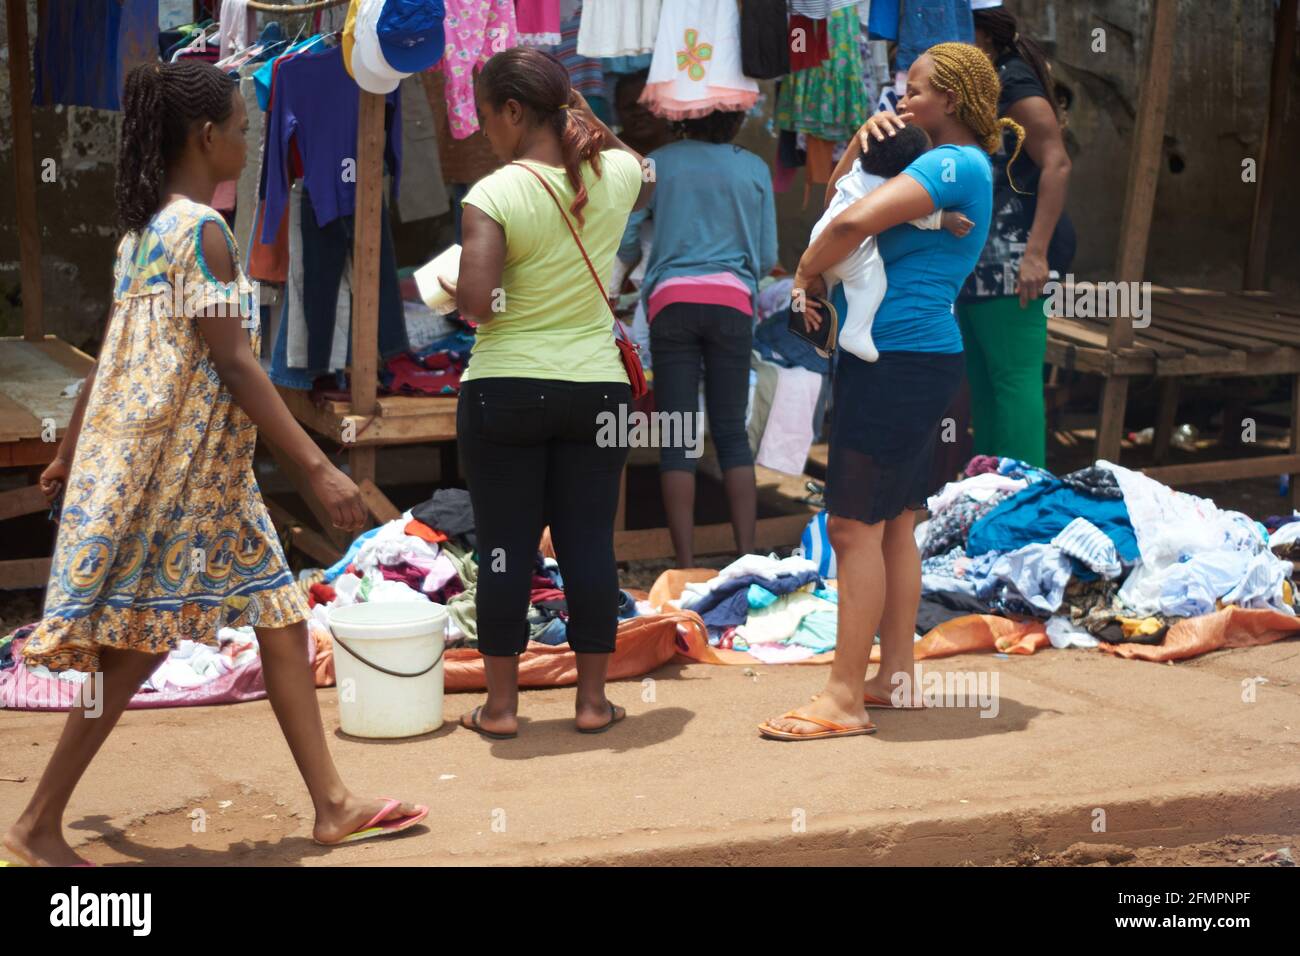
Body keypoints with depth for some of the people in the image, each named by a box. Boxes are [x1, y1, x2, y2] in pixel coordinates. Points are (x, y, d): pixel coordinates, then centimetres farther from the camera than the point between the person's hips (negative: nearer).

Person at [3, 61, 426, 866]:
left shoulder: (145, 228, 11)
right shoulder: (201, 230, -16)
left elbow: (114, 355, 17)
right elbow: (233, 363, -20)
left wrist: (71, 455, 25)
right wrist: (319, 468, -21)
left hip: (202, 474, 10)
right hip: (177, 471, -10)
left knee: (283, 625, 11)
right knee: (139, 643, -2)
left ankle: (333, 803, 17)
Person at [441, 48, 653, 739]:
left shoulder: (494, 194, -14)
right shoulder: (619, 175, 0)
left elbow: (476, 304, -21)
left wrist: (452, 290, 1)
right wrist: (586, 121, 21)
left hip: (504, 392, -3)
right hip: (597, 389, 4)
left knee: (505, 549, 6)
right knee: (589, 545, 9)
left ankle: (501, 705, 13)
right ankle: (593, 701, 16)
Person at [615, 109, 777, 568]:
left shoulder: (659, 163, 7)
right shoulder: (754, 169, 10)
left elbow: (625, 244, 5)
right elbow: (766, 258, 11)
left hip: (672, 301, -1)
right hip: (732, 301, 1)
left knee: (677, 436, 0)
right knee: (732, 431, 7)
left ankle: (686, 565, -5)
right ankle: (746, 556, 0)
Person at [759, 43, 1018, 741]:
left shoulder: (956, 163, -14)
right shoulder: (959, 166, 18)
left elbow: (855, 222, -26)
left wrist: (806, 271, -9)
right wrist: (869, 134, 6)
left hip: (899, 361, -10)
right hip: (911, 361, 10)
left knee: (854, 526, -9)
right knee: (893, 526, 13)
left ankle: (844, 699, -8)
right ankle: (895, 676, 20)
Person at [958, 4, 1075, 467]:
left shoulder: (1014, 83, -8)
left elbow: (1057, 164, -18)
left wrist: (1037, 253, -24)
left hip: (1010, 261, -10)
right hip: (977, 266, 10)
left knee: (1013, 379, -10)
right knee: (982, 381, 12)